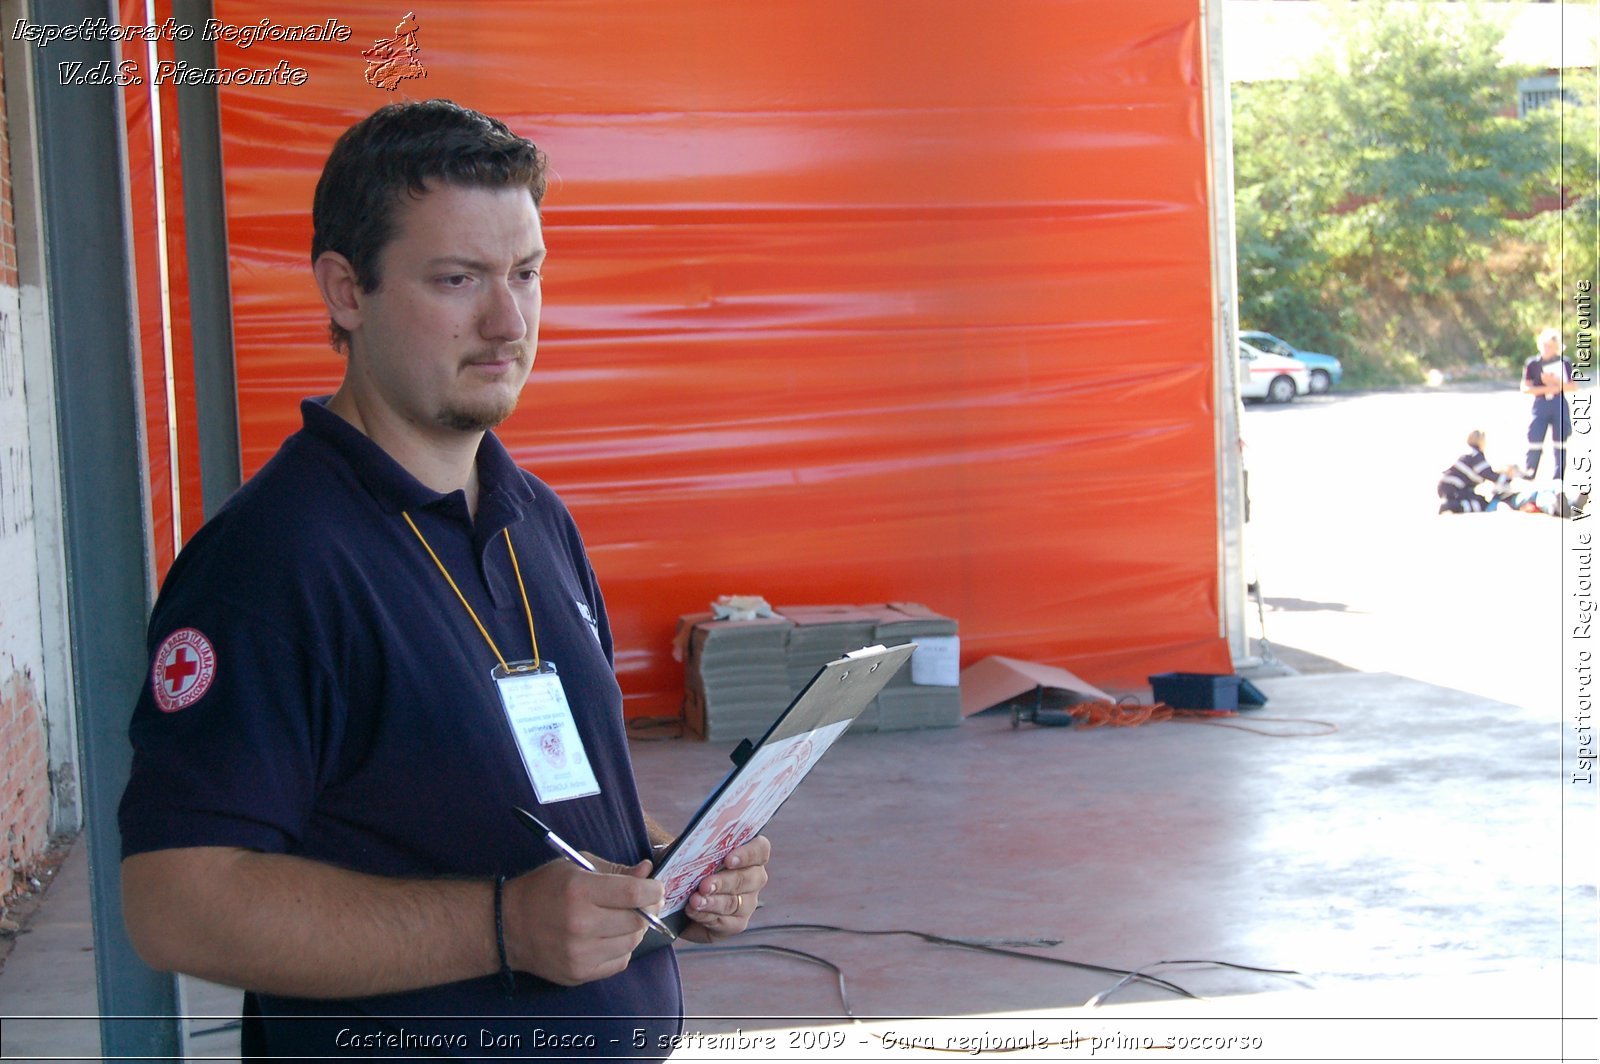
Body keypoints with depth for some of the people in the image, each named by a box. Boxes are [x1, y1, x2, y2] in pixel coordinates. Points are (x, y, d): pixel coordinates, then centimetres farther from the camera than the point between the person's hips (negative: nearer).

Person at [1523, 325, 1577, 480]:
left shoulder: (1564, 364, 6)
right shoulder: (1532, 364, 3)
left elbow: (1574, 387, 1)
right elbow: (1525, 388, -2)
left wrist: (1556, 382, -13)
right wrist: (1547, 389, -13)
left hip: (1559, 405, 1)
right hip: (1540, 405, -1)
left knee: (1559, 445, 4)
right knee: (1534, 443, -7)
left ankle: (1559, 480, 11)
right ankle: (1528, 478, -1)